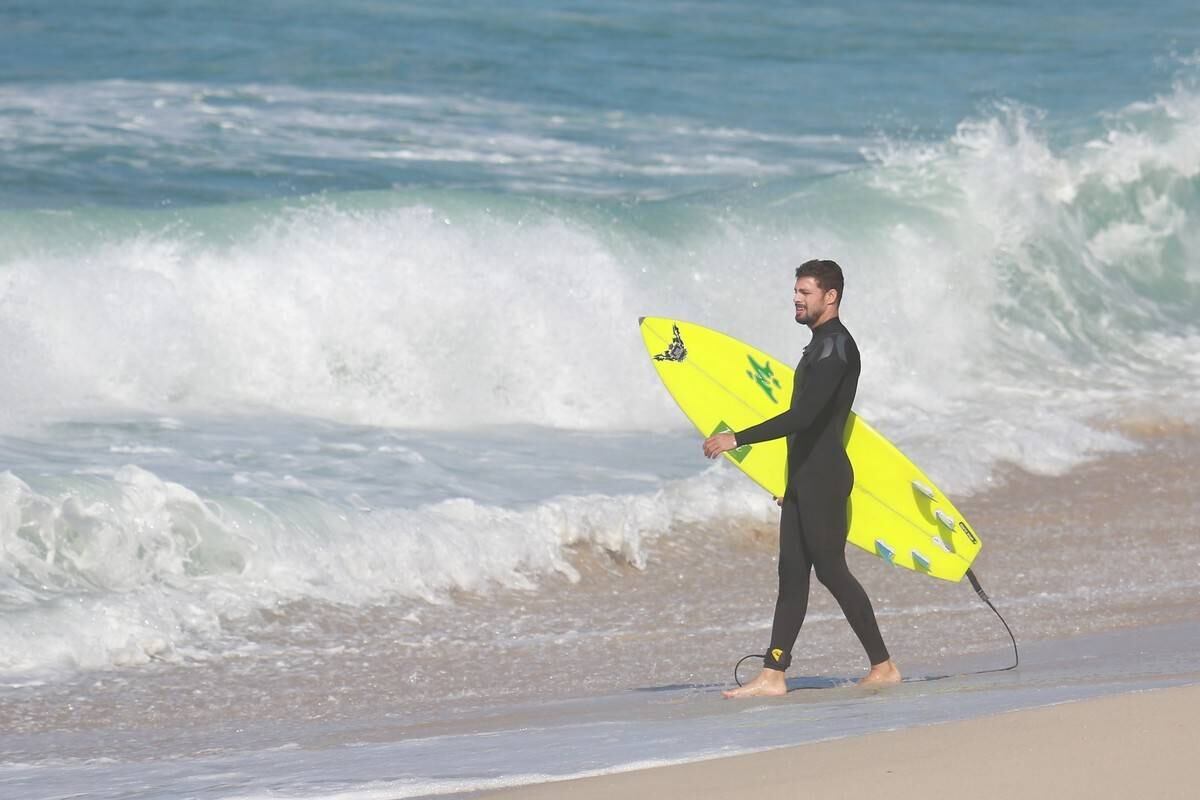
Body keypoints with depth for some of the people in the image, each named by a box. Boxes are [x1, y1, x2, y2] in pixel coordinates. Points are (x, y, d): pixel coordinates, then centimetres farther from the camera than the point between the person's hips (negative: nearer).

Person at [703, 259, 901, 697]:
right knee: (792, 574, 5)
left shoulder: (836, 347, -16)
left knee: (830, 569, -6)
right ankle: (773, 676, 2)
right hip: (804, 477, 10)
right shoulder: (822, 344, 18)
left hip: (824, 477, -10)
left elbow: (804, 416, -26)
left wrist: (737, 438, -26)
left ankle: (883, 665, 3)